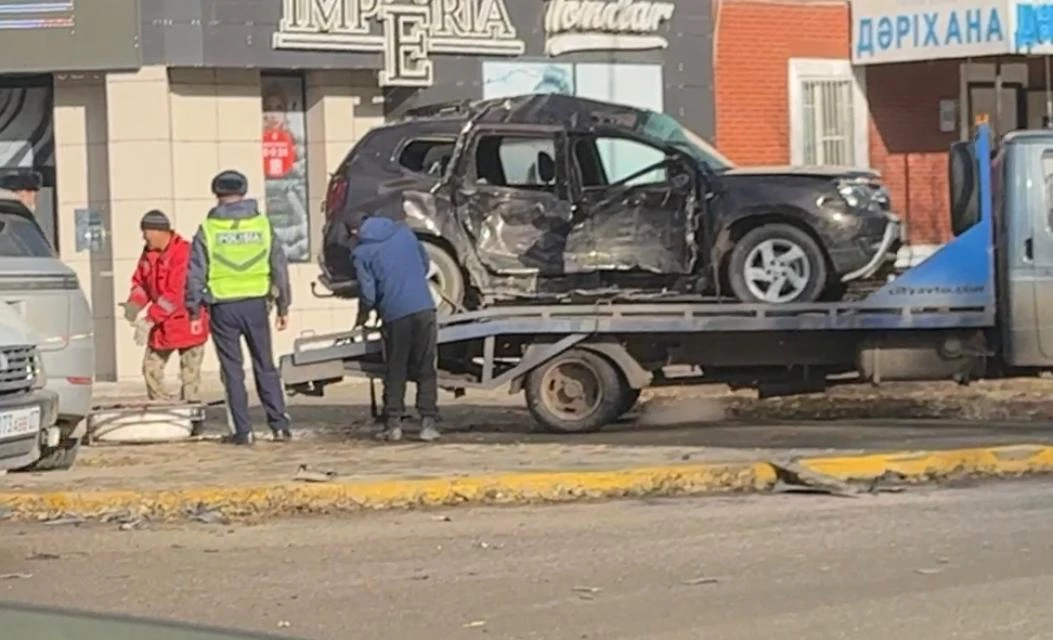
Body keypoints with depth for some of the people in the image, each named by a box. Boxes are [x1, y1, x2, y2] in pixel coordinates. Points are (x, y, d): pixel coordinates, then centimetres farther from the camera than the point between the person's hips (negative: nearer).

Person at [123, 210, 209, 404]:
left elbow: (176, 294, -26)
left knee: (189, 377, -6)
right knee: (150, 369, 10)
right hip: (161, 325, 9)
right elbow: (140, 281, 14)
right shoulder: (149, 252, 6)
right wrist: (135, 303, -8)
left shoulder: (183, 252, -21)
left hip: (187, 323, -9)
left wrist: (150, 319, -27)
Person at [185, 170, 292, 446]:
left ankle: (243, 430, 2)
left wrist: (195, 312, 2)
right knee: (265, 366, 10)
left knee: (233, 370, 5)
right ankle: (280, 425, 6)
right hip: (256, 304, 2)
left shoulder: (208, 229, -2)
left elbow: (195, 274, -3)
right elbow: (279, 268, 6)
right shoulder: (262, 224, 4)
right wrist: (283, 307, 13)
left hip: (223, 308, -2)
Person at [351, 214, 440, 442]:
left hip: (395, 314, -3)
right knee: (426, 370, 6)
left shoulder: (361, 252, 0)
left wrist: (362, 317, 14)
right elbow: (425, 264, 21)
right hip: (424, 308, 3)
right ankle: (428, 423, 0)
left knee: (395, 372, 9)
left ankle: (393, 424, 6)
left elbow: (368, 293, -4)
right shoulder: (403, 231, 13)